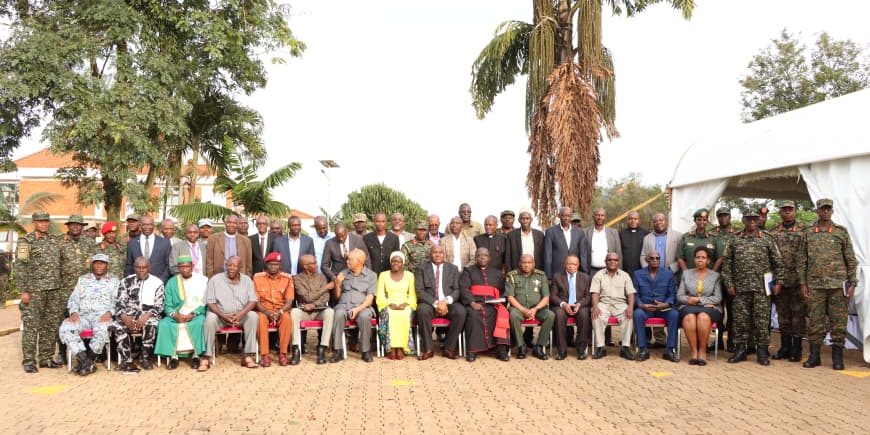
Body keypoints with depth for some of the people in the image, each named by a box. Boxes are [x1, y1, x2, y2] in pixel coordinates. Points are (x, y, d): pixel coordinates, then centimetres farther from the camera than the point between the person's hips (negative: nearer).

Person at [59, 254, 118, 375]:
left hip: (102, 315, -3)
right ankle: (85, 361, -28)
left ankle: (87, 361, -19)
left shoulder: (113, 280, 13)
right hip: (83, 315, 3)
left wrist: (110, 312, -16)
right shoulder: (82, 279, 22)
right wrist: (74, 312, -4)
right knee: (65, 328, -27)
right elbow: (73, 299, 16)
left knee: (102, 329, -37)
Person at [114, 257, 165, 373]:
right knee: (117, 325, -30)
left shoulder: (157, 283, 7)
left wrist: (147, 315, -19)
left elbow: (159, 305, 0)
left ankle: (145, 358, -18)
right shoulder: (126, 281, 12)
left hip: (149, 315, -2)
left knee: (151, 324, -36)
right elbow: (119, 302, 5)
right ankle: (126, 360, -25)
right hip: (129, 314, 2)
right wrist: (123, 316, -17)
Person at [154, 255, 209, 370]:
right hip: (176, 316, 3)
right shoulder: (171, 282, 8)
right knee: (163, 324, -26)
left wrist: (192, 314, -18)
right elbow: (167, 305, 3)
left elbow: (205, 303, -4)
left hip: (197, 315, -3)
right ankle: (173, 356, -18)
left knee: (200, 323, -34)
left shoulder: (203, 280, 1)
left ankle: (196, 355, -22)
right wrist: (175, 315, -17)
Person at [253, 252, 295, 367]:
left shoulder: (287, 278, -1)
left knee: (287, 318, -33)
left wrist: (280, 312, -24)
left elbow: (289, 302, -5)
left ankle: (283, 353, -23)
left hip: (281, 311, 0)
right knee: (261, 318, -34)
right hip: (264, 311, 0)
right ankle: (264, 355, -28)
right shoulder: (257, 277, -2)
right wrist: (267, 312, -22)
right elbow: (256, 301, -5)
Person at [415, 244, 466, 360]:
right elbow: (419, 291, -4)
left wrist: (446, 301, -15)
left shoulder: (453, 268, 13)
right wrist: (436, 303, -17)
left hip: (449, 303, 2)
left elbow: (457, 290, 4)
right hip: (429, 303, -1)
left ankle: (449, 348, -15)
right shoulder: (421, 269, 7)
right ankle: (428, 348, -19)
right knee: (422, 310, -35)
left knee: (461, 311, -29)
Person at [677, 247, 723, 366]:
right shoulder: (686, 273, 16)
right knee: (689, 317, -36)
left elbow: (718, 298, 2)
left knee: (704, 316, -37)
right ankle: (694, 351, -28)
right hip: (689, 307, 1)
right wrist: (689, 300, -9)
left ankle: (703, 350, -24)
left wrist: (698, 300, -6)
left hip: (710, 308, -1)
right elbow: (679, 296, 9)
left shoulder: (715, 276, 14)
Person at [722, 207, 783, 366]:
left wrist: (778, 282, -1)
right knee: (740, 319, 4)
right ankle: (740, 349, 13)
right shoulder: (735, 241, 8)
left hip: (761, 288, -1)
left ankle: (762, 351, 9)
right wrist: (729, 283, 1)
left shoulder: (767, 240, 6)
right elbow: (727, 263, 8)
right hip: (740, 288, 1)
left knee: (762, 320, 0)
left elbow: (777, 263, 6)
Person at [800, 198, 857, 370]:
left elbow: (851, 259, 5)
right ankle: (814, 356, 12)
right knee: (815, 322, 4)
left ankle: (837, 357, 11)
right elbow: (803, 261, 9)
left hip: (838, 284, -1)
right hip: (815, 285, 1)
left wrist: (852, 283, -3)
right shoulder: (808, 233, 9)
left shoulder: (841, 232, 6)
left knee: (838, 321, 2)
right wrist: (803, 283, 4)